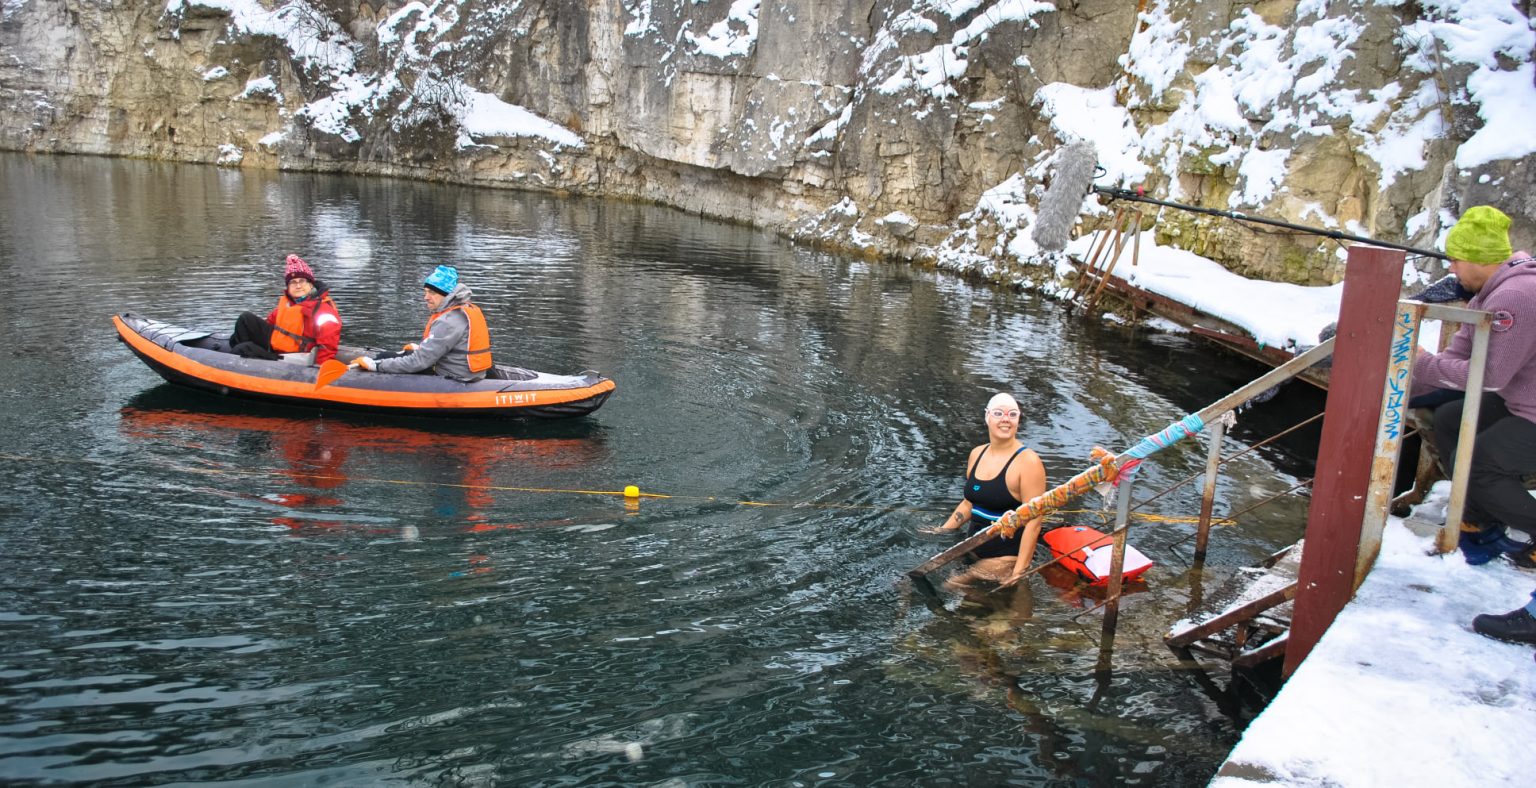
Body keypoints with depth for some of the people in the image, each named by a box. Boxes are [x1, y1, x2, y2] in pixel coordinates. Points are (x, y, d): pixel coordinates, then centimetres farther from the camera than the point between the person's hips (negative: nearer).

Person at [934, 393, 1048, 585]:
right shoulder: (976, 454, 7)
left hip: (1005, 557, -7)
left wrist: (1018, 572, -21)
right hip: (973, 549, 7)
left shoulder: (1028, 461, -15)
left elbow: (1034, 521, -18)